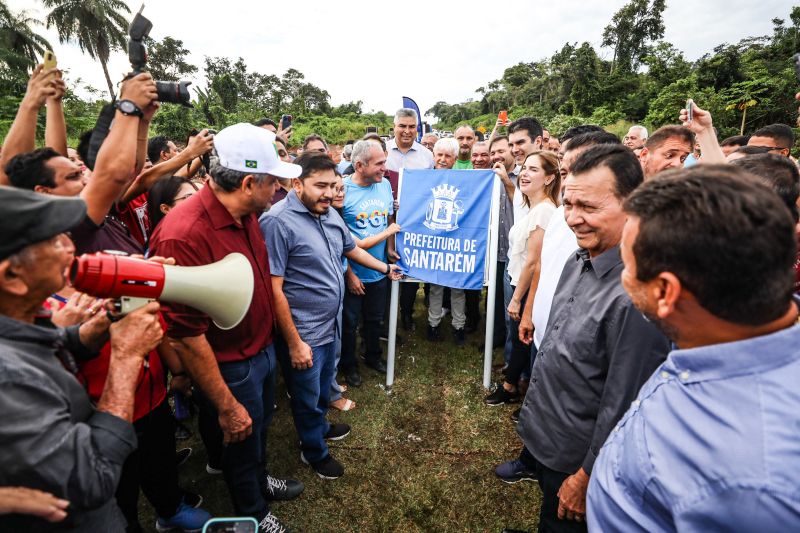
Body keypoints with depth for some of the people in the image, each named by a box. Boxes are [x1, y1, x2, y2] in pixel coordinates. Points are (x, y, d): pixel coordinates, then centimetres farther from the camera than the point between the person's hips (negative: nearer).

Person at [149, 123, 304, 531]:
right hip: (230, 368, -7)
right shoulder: (183, 235, -32)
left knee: (260, 426, 30)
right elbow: (185, 336, -27)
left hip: (263, 349, 7)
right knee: (240, 439, 20)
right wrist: (226, 406, -18)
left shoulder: (245, 214, -6)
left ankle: (260, 481, 60)